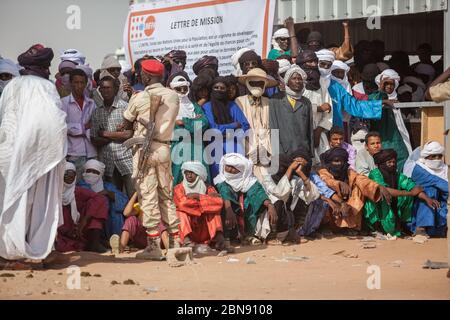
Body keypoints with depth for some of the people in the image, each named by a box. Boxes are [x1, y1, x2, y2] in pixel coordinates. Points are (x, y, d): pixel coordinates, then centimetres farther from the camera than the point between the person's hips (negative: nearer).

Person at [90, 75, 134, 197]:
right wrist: (116, 135, -7)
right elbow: (94, 141, 5)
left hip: (126, 159, -4)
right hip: (107, 162, 4)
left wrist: (106, 134, -3)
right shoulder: (97, 112, 10)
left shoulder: (125, 107, -2)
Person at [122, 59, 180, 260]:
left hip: (144, 148, -5)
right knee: (167, 196, 12)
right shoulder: (173, 96, 4)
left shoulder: (139, 98, -8)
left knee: (148, 197, -3)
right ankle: (175, 242, 12)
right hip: (165, 148, 5)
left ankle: (154, 245, -4)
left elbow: (126, 124, 3)